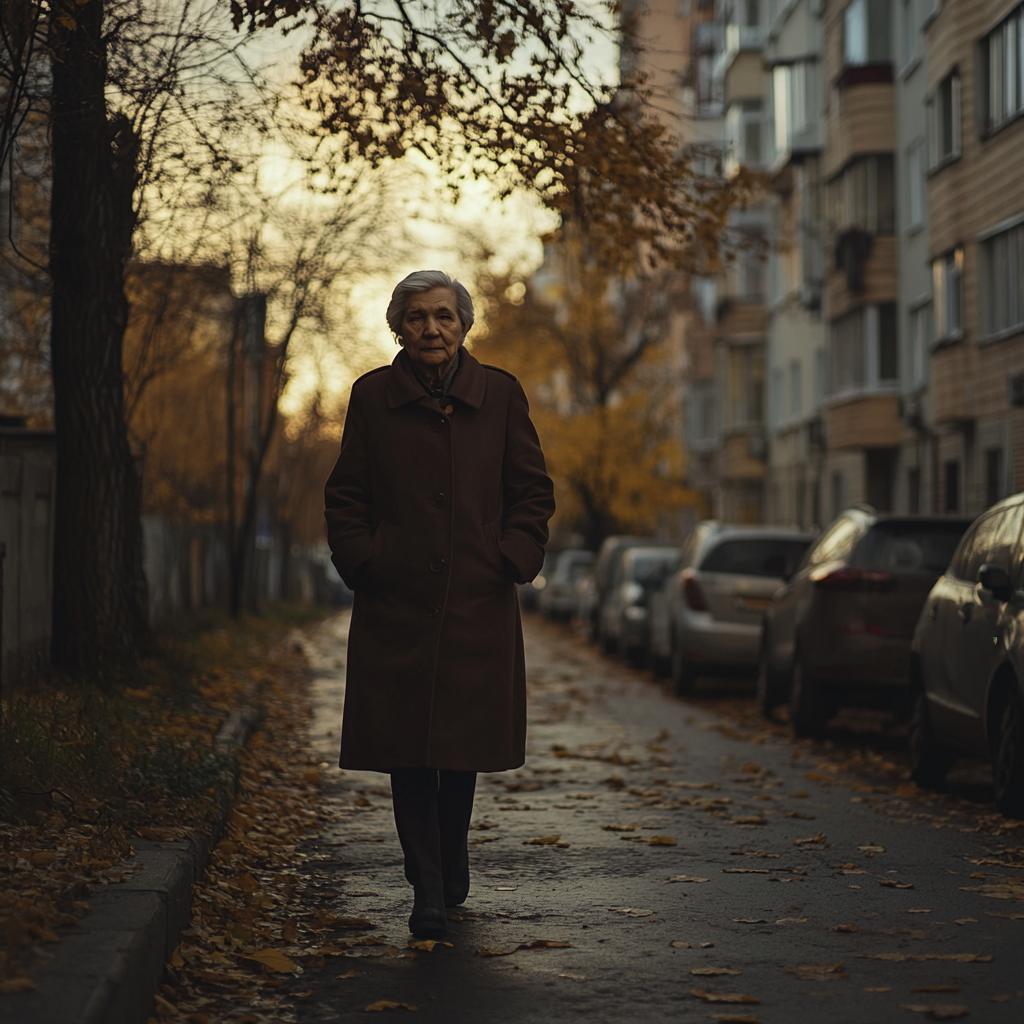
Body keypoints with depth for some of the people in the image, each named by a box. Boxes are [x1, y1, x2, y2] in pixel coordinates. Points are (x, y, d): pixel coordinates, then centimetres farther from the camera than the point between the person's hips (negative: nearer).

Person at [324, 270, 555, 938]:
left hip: (478, 603, 1)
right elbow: (346, 497, 8)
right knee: (407, 749, -3)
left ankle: (450, 865, 33)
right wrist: (362, 564, -3)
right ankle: (429, 896, 2)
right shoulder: (373, 396, 5)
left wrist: (514, 560, -3)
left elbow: (533, 491, 8)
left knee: (465, 746, 8)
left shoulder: (501, 394, 5)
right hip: (396, 603, 0)